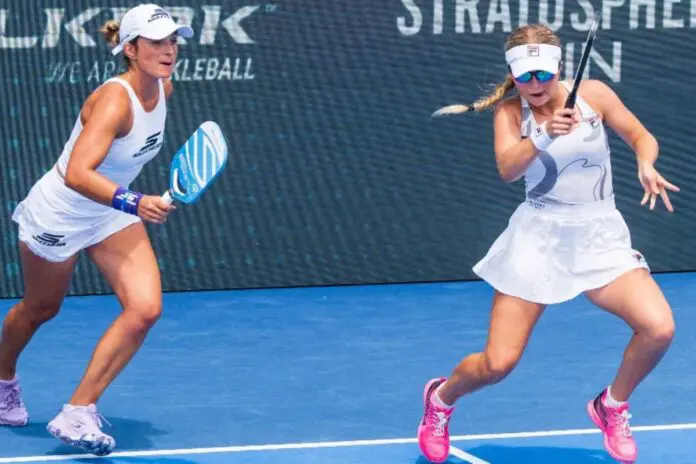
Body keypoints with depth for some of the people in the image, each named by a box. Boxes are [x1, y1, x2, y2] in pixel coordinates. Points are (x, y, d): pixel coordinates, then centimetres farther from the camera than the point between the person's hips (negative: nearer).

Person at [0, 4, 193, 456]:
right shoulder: (114, 100, -32)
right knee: (41, 308, 17)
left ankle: (77, 413, -5)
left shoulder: (163, 88, -8)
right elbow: (76, 174, -44)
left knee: (145, 309, -13)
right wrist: (133, 202, -56)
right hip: (58, 214, -6)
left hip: (111, 215, 6)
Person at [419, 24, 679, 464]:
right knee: (498, 364, -5)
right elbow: (508, 168, -22)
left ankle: (613, 406, 8)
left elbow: (642, 137, 9)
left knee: (659, 328, -21)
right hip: (538, 236, -1)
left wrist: (647, 166, -13)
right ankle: (441, 398, 31)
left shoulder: (593, 93, -2)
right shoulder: (509, 111, -4)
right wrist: (543, 135, -40)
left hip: (600, 236, 1)